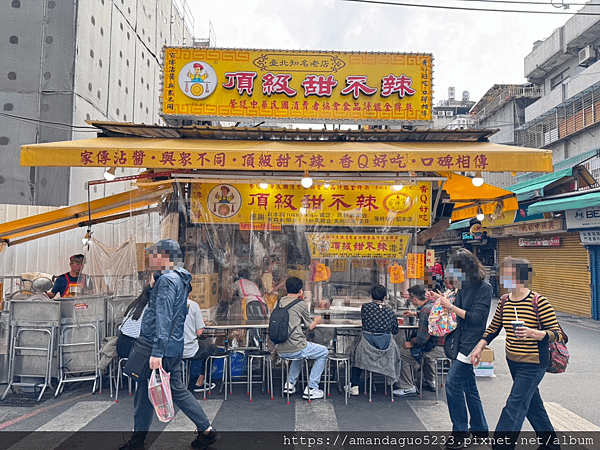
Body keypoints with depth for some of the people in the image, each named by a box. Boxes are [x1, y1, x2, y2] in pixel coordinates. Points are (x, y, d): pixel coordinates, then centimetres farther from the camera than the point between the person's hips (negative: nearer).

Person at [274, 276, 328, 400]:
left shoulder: (280, 302, 8)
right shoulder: (301, 304, -8)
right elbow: (309, 326, 5)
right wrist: (316, 321, 27)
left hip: (280, 350, 7)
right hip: (295, 348, -7)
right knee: (324, 352, 15)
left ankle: (290, 383, 29)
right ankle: (311, 388, 12)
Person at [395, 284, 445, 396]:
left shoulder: (425, 310, -20)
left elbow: (422, 338, -20)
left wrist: (410, 344, -3)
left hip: (439, 349, -10)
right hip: (446, 344, 10)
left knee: (403, 353, -4)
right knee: (425, 347, 38)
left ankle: (409, 387, 8)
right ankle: (431, 382, 44)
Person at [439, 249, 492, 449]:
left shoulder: (484, 288, -14)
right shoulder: (464, 287, 9)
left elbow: (477, 317, -20)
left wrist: (451, 307, -19)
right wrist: (444, 301, 2)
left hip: (471, 342, -8)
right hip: (462, 342, 8)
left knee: (453, 382, -11)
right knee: (469, 386, 16)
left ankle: (460, 432, 1)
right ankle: (480, 429, 30)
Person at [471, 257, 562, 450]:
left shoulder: (539, 301, -18)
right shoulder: (504, 301, 2)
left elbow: (556, 333, -15)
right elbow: (493, 328, 13)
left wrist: (532, 333, -32)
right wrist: (479, 347, 3)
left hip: (533, 364, -7)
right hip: (513, 361, 7)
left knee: (515, 406, -7)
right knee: (532, 403, 20)